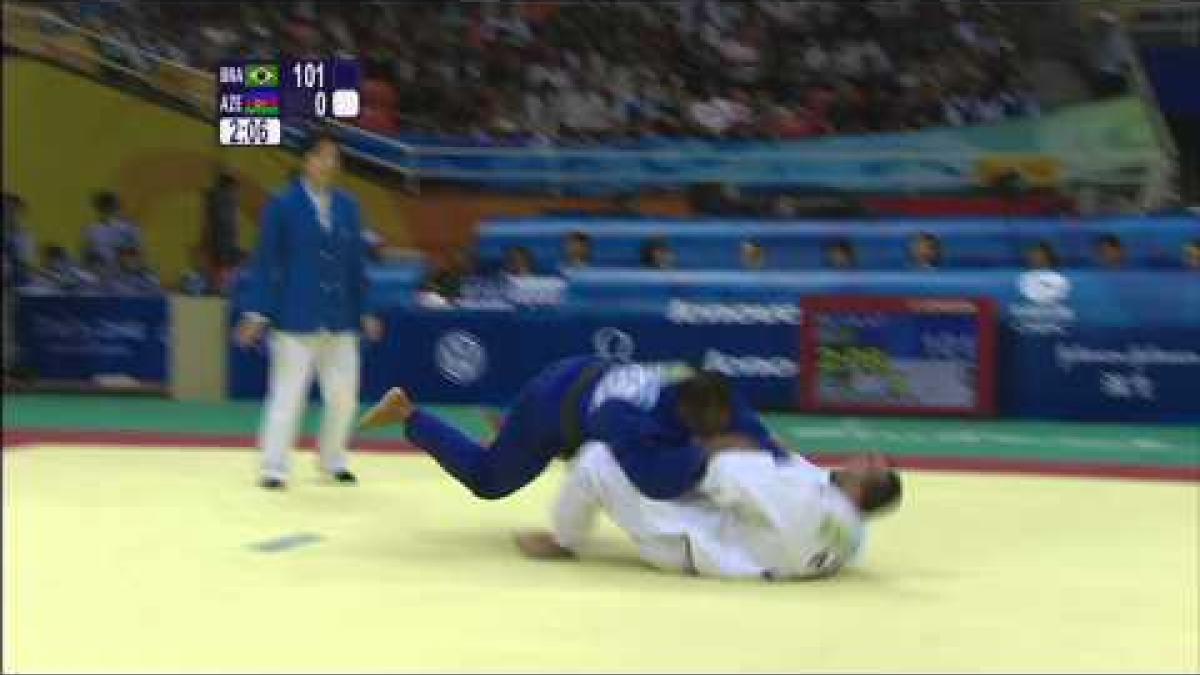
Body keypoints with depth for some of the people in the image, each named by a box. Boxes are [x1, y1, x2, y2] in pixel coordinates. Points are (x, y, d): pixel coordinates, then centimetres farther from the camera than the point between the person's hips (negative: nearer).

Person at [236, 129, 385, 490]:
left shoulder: (348, 206, 7)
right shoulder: (283, 204, -6)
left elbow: (356, 264, 11)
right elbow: (266, 262, -6)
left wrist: (365, 311, 9)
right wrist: (257, 311, -10)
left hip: (339, 319, 5)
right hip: (296, 317, -5)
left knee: (344, 396, 10)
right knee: (287, 395, -3)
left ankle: (333, 460, 28)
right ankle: (274, 468, 6)